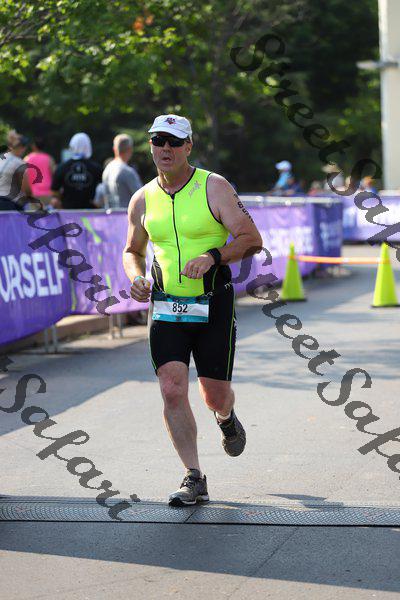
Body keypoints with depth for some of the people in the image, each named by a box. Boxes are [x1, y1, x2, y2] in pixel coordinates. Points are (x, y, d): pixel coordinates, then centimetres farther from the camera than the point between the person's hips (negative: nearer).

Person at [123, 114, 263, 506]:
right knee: (172, 390, -12)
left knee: (214, 395, 4)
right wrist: (136, 278, -1)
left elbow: (252, 240, -10)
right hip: (165, 308, 3)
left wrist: (212, 257, -26)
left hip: (213, 307, -2)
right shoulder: (143, 200, 6)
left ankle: (226, 419, 43)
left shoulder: (214, 187, -5)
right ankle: (194, 480, -5)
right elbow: (132, 250, 21)